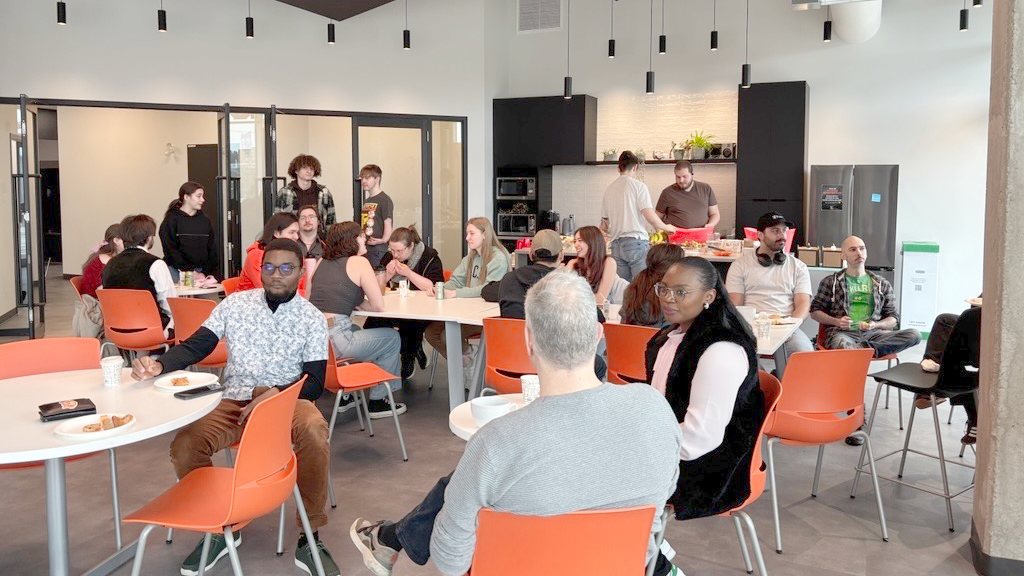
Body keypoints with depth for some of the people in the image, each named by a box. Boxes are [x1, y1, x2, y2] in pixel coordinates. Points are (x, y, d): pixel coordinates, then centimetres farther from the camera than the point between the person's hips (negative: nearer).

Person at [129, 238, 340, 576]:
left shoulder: (313, 319, 0)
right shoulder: (235, 304, 4)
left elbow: (314, 383, -4)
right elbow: (195, 346, -1)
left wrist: (274, 395, -22)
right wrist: (159, 364, -22)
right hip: (235, 402, 2)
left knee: (314, 432, -36)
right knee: (184, 446, -25)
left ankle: (310, 537, -18)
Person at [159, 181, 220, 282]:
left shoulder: (205, 221, 12)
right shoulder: (171, 220, 0)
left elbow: (213, 251, 8)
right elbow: (170, 251, -7)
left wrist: (208, 273, -6)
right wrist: (190, 272, -14)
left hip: (200, 271, 3)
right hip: (177, 270, -3)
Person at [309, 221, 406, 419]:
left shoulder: (322, 263, 17)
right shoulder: (359, 262, 0)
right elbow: (379, 307, -2)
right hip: (333, 340, -7)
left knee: (355, 330, 38)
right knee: (392, 338, 15)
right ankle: (377, 401, 19)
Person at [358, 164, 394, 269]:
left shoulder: (384, 200, -8)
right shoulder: (366, 201, 18)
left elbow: (388, 223, -13)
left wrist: (384, 240, -26)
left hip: (377, 249, -8)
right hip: (364, 248, 8)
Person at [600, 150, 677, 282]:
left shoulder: (609, 189, 12)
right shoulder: (638, 186, -5)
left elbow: (604, 225, 14)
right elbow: (650, 216, -11)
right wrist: (666, 227, 5)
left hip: (616, 244, 6)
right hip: (636, 241, -5)